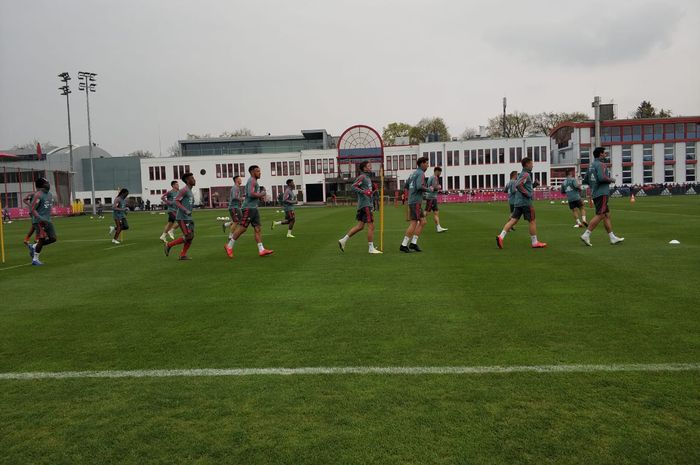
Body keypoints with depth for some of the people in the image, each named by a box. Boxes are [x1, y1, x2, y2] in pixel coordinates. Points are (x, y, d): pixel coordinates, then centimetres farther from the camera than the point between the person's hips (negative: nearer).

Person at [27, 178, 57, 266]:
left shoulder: (50, 195, 13)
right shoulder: (38, 195, -13)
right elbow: (32, 210, -16)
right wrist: (41, 219, -24)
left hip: (48, 220, 8)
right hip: (40, 221, -8)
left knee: (53, 238, 5)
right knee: (42, 239, -8)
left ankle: (33, 247, 24)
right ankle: (35, 259, 6)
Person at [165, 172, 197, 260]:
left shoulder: (190, 191, 18)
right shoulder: (184, 190, -10)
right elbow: (176, 201, -16)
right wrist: (185, 210, -24)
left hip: (188, 218, 9)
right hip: (182, 218, -9)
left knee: (191, 236, 2)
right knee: (188, 237, -13)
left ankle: (182, 255, 6)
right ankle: (169, 245, 1)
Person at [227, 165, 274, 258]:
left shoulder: (254, 181, 21)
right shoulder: (252, 180, -11)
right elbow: (251, 194, -24)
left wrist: (260, 197, 12)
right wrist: (261, 194, -11)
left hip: (254, 208, 10)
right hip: (248, 208, -10)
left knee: (258, 229, 2)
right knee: (242, 228, -7)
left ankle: (261, 250, -1)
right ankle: (229, 247, 4)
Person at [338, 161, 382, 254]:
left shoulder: (367, 177, 20)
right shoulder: (362, 177, -10)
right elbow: (353, 187, -20)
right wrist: (364, 192, -30)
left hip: (367, 204, 10)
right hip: (365, 205, -10)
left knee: (360, 226, 10)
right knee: (371, 226, -7)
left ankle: (343, 240, 14)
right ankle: (371, 248, -1)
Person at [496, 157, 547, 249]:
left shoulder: (521, 174, 19)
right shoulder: (526, 174, -10)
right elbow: (518, 185, -24)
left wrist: (533, 185, 17)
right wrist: (528, 194, -19)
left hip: (518, 202, 9)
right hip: (525, 201, -9)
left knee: (513, 220, 2)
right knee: (532, 221, 0)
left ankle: (501, 236, -11)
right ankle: (535, 242, 7)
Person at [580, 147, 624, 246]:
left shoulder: (591, 166, 16)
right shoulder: (600, 165, -11)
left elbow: (586, 180, 20)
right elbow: (602, 177, -24)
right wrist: (611, 180, -8)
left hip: (595, 193, 10)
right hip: (602, 193, -10)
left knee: (607, 215, 10)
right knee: (600, 215, -10)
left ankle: (613, 238, 12)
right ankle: (586, 235, -13)